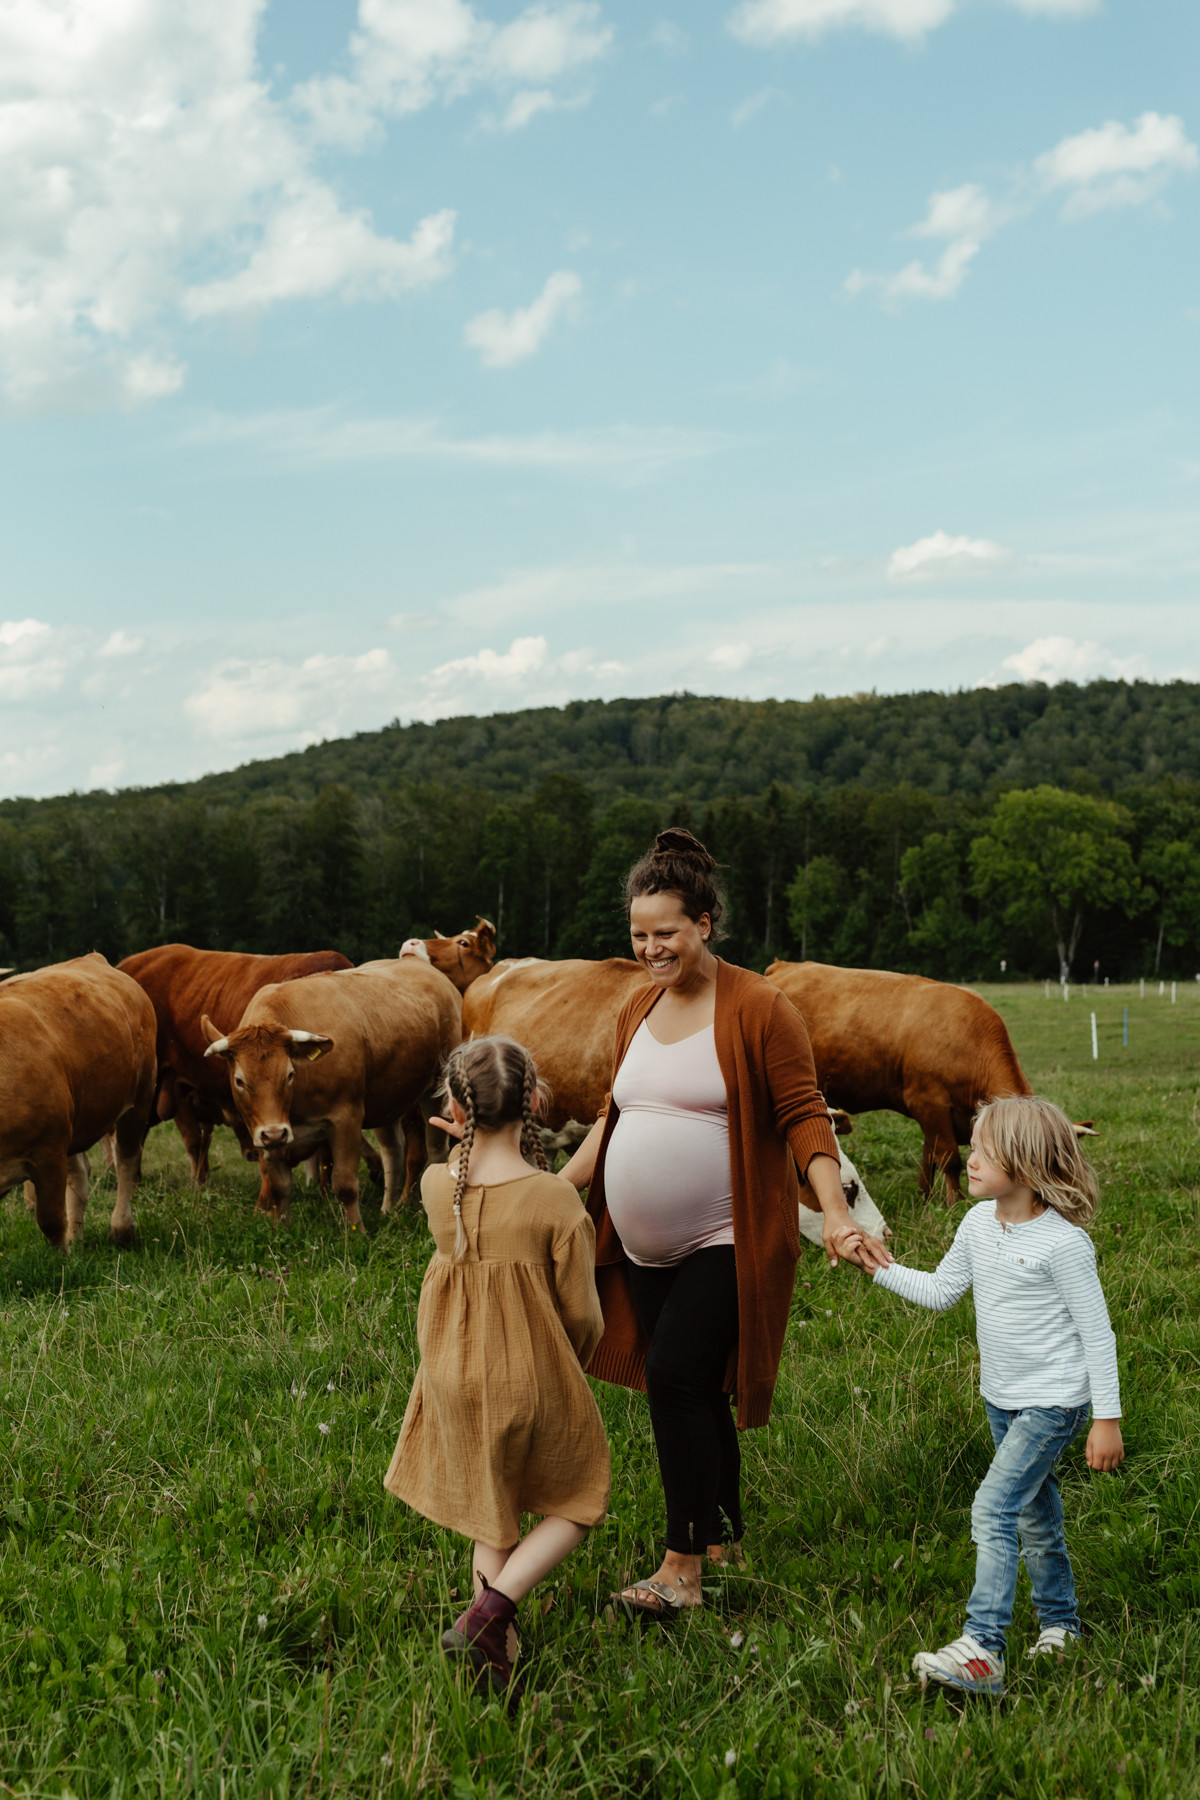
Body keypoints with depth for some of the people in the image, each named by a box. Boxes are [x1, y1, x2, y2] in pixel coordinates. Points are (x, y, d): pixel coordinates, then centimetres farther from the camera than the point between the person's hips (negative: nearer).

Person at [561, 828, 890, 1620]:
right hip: (646, 1250, 7)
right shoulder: (638, 1010, 11)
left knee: (677, 1378, -15)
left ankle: (682, 1568, -6)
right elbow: (613, 1116, 21)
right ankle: (724, 1546, 25)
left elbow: (805, 1117, -11)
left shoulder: (760, 1009, -10)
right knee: (691, 1393, 10)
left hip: (728, 1245, -7)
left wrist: (837, 1214, -21)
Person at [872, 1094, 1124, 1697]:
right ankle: (1061, 1622, 37)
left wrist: (1107, 1418, -14)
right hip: (1002, 1398, 8)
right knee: (1034, 1514, 19)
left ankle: (981, 1651, -22)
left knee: (993, 1507, -18)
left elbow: (1096, 1332, -15)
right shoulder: (978, 1225, 1)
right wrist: (878, 1266, 2)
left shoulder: (1063, 1242, -20)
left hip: (1053, 1402, -8)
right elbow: (940, 1292, 13)